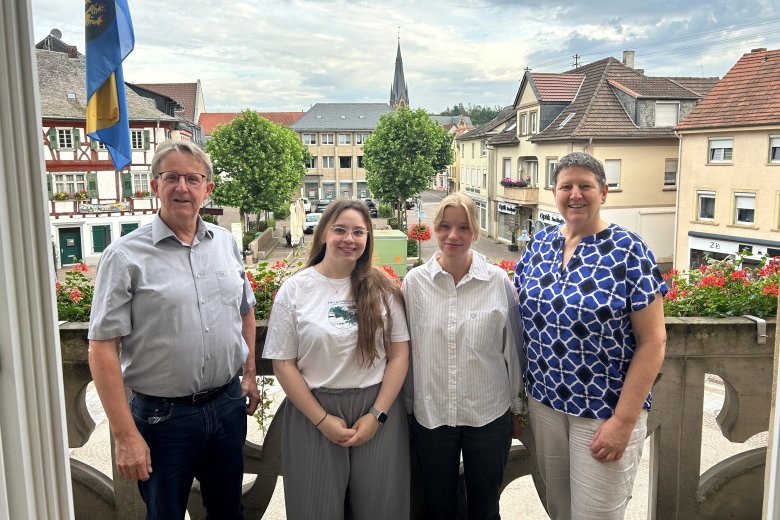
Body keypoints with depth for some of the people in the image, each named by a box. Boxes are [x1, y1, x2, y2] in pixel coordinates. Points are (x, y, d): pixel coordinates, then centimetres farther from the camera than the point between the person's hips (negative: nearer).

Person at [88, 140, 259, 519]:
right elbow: (102, 349, -13)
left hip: (228, 404, 4)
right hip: (162, 415, -4)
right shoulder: (125, 256, -12)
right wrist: (125, 435, -15)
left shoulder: (226, 243, 3)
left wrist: (250, 373, 14)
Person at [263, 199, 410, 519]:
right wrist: (322, 419, -9)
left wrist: (377, 414, -8)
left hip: (377, 409, 1)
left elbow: (399, 354, 0)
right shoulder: (295, 289, -4)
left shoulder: (383, 288, 1)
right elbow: (283, 363, -4)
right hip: (314, 413, -1)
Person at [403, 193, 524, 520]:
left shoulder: (498, 281, -7)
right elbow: (405, 350, 2)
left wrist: (517, 408, 7)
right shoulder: (414, 282, -5)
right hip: (430, 416, 1)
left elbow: (513, 348, 1)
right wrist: (406, 406, 7)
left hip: (490, 415, 0)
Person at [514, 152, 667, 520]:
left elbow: (652, 342, -13)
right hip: (544, 403, 5)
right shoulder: (540, 244, 2)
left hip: (605, 411, -4)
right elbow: (522, 317, 11)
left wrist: (623, 421, -16)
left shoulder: (629, 251, -13)